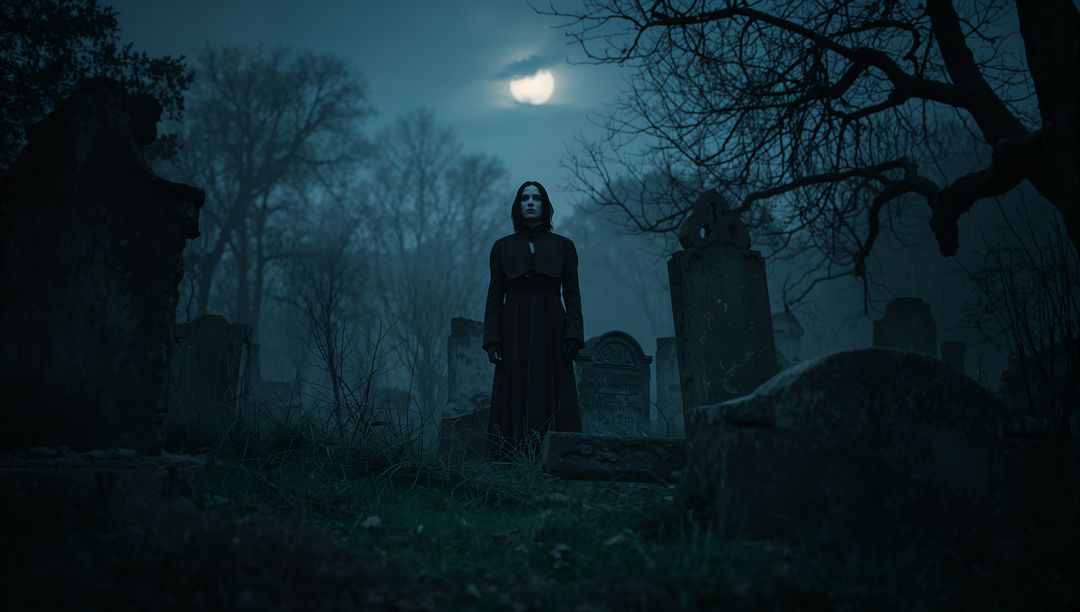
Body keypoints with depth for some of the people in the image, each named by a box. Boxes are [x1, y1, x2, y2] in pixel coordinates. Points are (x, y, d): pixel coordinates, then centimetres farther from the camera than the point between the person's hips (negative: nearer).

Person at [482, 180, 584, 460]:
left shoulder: (563, 245, 9)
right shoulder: (502, 247, 10)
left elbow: (572, 293, 5)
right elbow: (495, 295, 6)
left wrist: (573, 335, -7)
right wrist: (492, 339, -4)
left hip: (550, 331, 0)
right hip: (514, 332, 0)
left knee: (551, 397, -4)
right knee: (514, 398, -3)